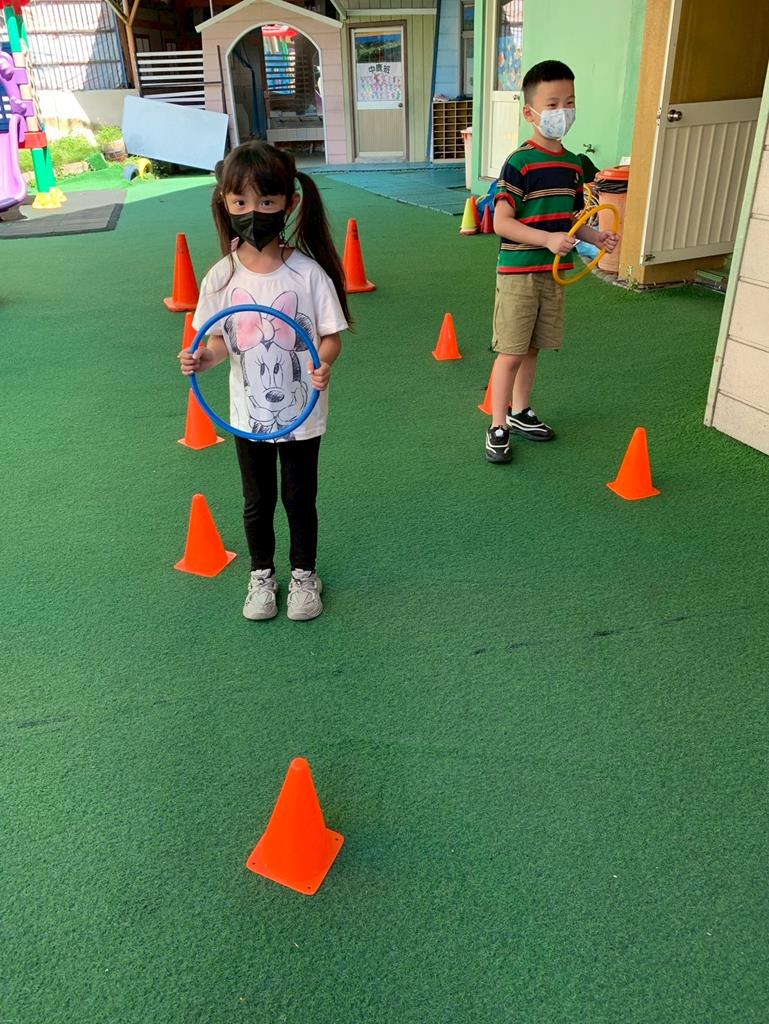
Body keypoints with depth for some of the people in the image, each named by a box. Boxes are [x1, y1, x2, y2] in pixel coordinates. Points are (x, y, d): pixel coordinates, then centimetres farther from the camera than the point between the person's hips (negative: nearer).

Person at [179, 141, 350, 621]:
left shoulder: (308, 272, -14)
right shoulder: (222, 277, -7)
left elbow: (331, 335, -8)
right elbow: (220, 338, 5)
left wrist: (324, 363, -29)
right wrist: (204, 358, -16)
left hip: (301, 412, -2)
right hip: (248, 412, 2)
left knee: (300, 497, 14)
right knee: (258, 501, 17)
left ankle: (304, 574, 37)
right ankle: (262, 575, 39)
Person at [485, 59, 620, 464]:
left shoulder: (573, 165, 11)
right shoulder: (520, 163, -12)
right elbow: (501, 222, -19)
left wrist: (595, 236, 2)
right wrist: (548, 239, -28)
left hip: (554, 273, 7)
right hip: (518, 274, -7)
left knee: (532, 348, 16)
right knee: (511, 352, -3)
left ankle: (520, 413, 31)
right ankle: (498, 427, 8)